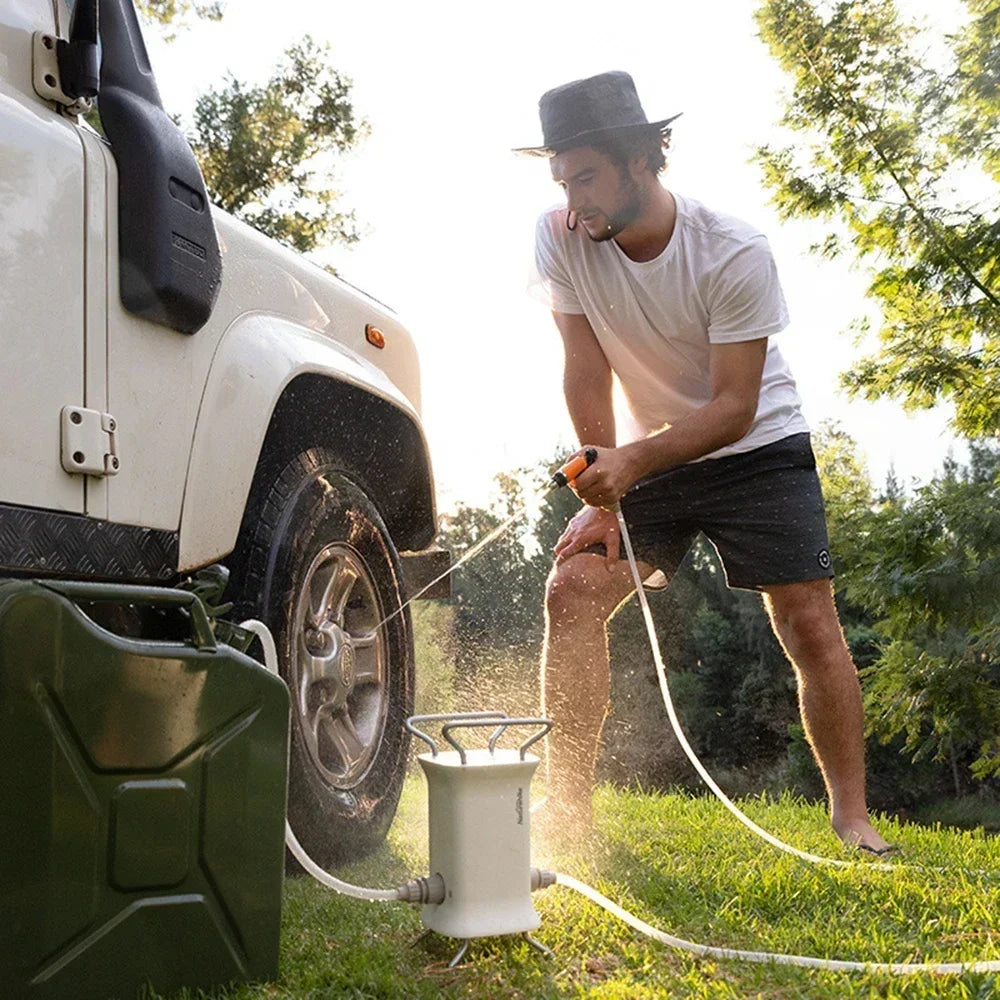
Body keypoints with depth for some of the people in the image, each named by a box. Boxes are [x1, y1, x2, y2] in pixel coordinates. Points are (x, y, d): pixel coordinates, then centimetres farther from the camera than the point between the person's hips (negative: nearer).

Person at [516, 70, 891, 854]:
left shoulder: (735, 253, -25)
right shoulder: (560, 238, -16)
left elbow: (735, 408, -24)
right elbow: (588, 373, -13)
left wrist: (633, 462, -37)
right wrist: (603, 496, -14)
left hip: (759, 448, -3)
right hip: (645, 454, 3)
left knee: (810, 624, -8)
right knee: (572, 592, -14)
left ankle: (851, 813, 11)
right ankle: (568, 804, -5)